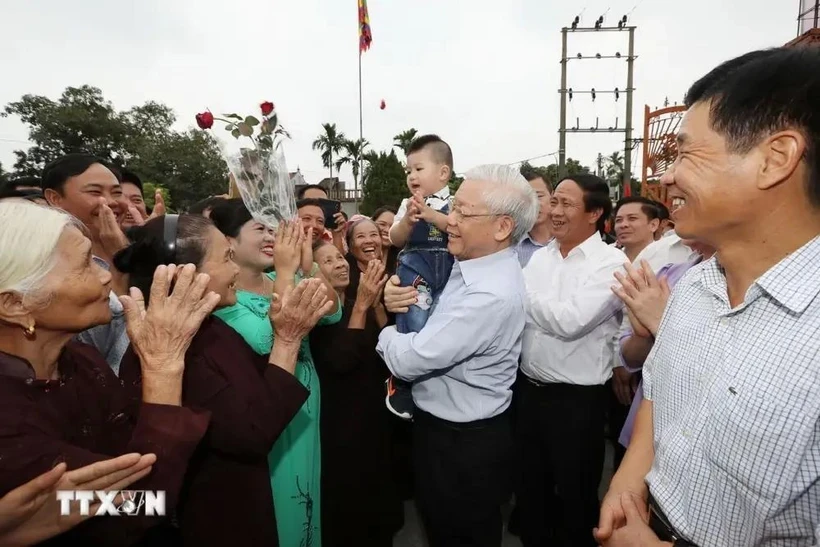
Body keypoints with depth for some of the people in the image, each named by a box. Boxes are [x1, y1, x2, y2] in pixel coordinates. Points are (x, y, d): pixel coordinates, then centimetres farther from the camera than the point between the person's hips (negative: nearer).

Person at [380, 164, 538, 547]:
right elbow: (431, 324, 9)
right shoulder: (470, 264, -1)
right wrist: (398, 300, -13)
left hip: (464, 445, -8)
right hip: (452, 431, 9)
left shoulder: (492, 296, -32)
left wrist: (385, 331, -8)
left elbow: (409, 360, -29)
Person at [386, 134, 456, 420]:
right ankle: (403, 382, 7)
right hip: (415, 268, 0)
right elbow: (395, 239, 3)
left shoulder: (455, 203, 4)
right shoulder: (408, 204, 9)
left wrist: (431, 214, -22)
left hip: (449, 271, 0)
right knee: (413, 323, -9)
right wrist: (408, 219, -16)